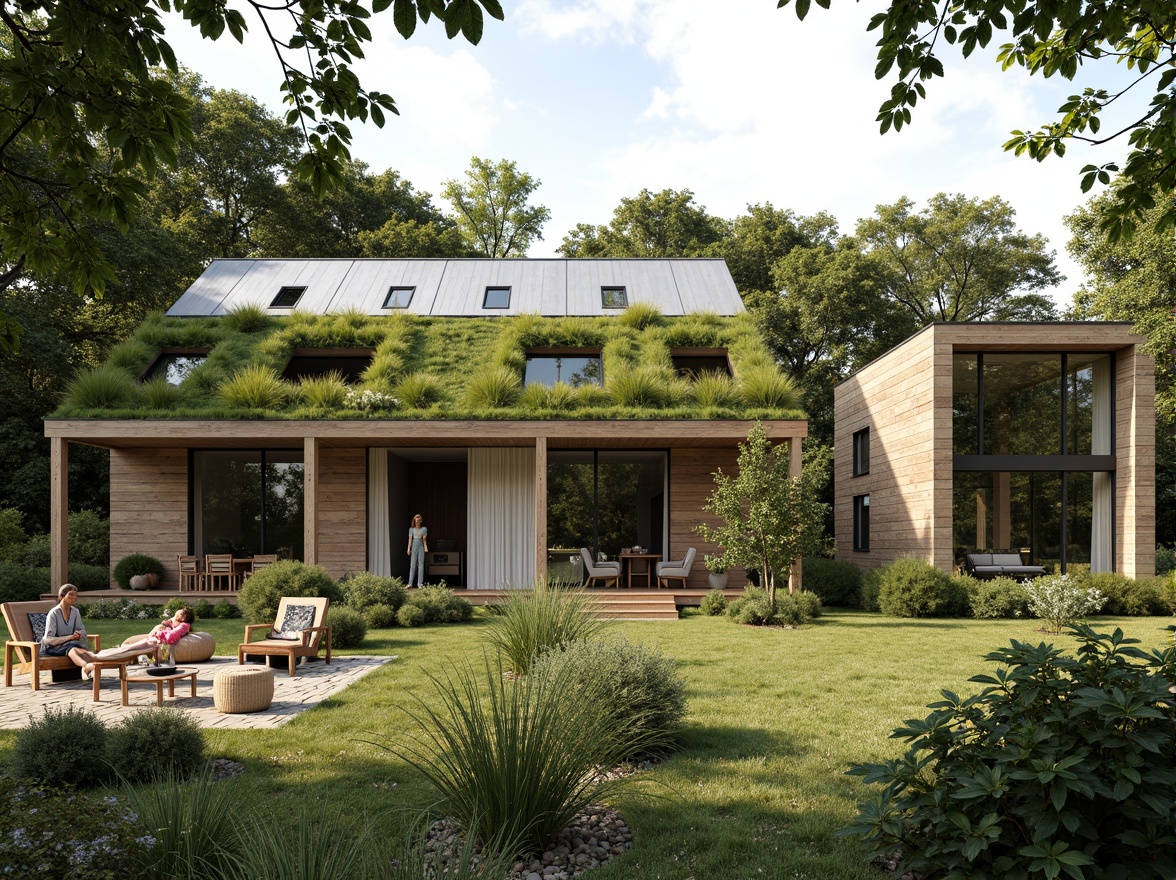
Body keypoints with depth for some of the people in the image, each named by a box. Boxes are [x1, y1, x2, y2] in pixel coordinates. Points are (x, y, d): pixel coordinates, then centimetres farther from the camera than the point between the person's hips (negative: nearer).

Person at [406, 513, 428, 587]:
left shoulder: (424, 529, 5)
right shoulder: (411, 529, 4)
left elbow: (424, 539, 3)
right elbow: (410, 539, 0)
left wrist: (426, 547, -11)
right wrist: (409, 548, -8)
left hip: (421, 546, 1)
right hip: (414, 546, -1)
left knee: (421, 565, 0)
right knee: (412, 565, -2)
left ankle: (420, 583, 3)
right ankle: (410, 583, -1)